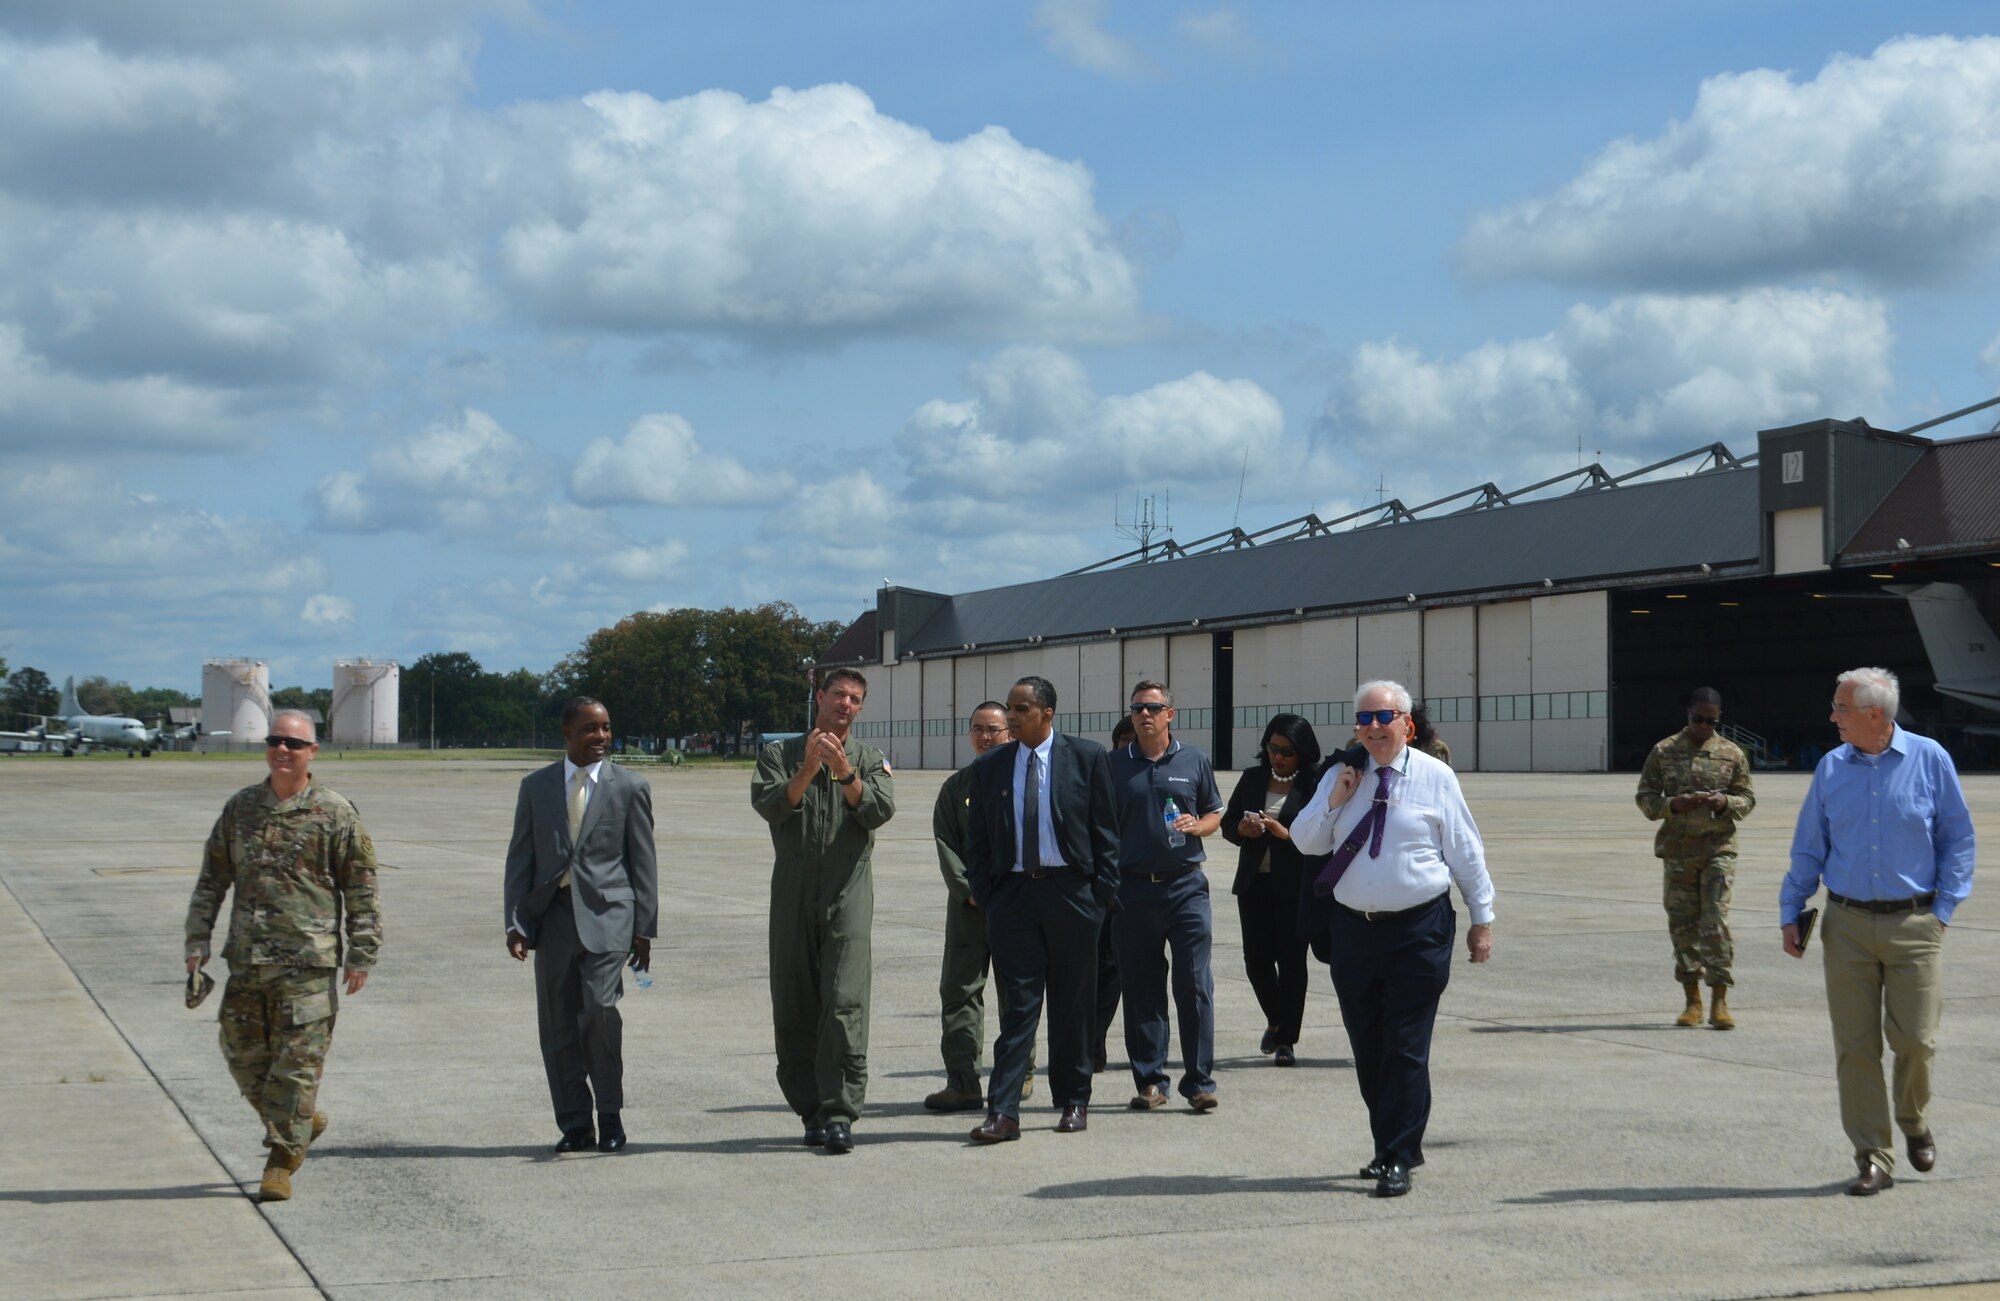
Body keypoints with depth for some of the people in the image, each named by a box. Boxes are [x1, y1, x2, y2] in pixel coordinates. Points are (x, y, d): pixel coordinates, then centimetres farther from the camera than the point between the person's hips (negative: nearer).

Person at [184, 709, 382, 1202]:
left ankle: (282, 1162, 5)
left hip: (308, 962, -5)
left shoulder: (335, 814, -2)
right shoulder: (240, 808, 10)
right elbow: (212, 882, 14)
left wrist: (361, 955, -4)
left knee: (296, 1062, -4)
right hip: (246, 959, 5)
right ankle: (305, 1121, 31)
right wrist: (197, 947, 8)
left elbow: (362, 891, 0)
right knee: (244, 1055, 9)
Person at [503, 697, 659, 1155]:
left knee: (600, 1007, -18)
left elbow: (643, 863, 6)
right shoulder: (536, 786, 10)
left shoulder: (630, 788, 6)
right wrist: (515, 922, -1)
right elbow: (520, 859, 9)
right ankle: (575, 1124, 14)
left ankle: (609, 1115, -1)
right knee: (558, 1026, 3)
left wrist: (644, 929, 1)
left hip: (607, 915, -3)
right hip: (552, 917, 3)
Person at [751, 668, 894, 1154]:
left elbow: (879, 811, -6)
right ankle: (812, 1110, 13)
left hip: (848, 893, -1)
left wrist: (843, 769, -19)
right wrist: (809, 768, -18)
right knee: (793, 1009, 3)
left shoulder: (870, 760, 12)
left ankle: (840, 1113, -14)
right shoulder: (781, 754, 12)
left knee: (844, 1004, -14)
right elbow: (768, 804, -6)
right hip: (792, 894, 1)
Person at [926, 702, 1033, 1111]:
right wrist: (969, 890, -8)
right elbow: (945, 844, 5)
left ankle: (1020, 1073, 19)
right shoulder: (955, 786, 11)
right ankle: (962, 1082, -4)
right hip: (968, 904, 2)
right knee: (959, 989, -4)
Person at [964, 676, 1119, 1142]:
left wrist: (1101, 892, -3)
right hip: (1012, 892, 1)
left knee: (1072, 1003, 7)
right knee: (1017, 1004, -3)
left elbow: (1105, 828, 3)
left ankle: (1074, 1101, 20)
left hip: (1070, 890, -1)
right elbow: (977, 840, 11)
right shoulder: (988, 767, 8)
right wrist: (984, 896, 2)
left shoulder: (1087, 757, 2)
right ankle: (1003, 1112, -6)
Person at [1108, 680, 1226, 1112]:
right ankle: (1149, 1081, 12)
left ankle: (1200, 1081, 1)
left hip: (1186, 885, -1)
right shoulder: (1115, 765, 7)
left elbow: (1215, 814, 15)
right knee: (1141, 990, 4)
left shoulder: (1194, 761, 7)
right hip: (1133, 888, 1)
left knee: (1195, 986, -5)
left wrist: (1197, 825, -7)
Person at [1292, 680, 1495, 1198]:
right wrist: (1334, 800, -8)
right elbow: (1305, 842, 7)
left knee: (1406, 1050, -6)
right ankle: (1392, 1146, 26)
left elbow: (1466, 853, 3)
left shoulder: (1435, 777, -1)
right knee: (1367, 1049, 11)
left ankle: (1397, 1160, -1)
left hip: (1419, 931, -4)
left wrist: (1482, 919, 3)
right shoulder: (1340, 777, 8)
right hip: (1353, 927, 4)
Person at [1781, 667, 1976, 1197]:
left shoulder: (1930, 760, -1)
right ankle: (1873, 1157, 7)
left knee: (1914, 1039, -5)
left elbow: (1958, 840, 4)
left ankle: (1913, 1121, 25)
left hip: (1913, 924, -2)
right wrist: (1790, 913, 6)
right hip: (1847, 925, 2)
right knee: (1855, 1045, 0)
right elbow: (1808, 848, 12)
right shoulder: (1831, 768, 7)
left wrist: (1943, 910, -2)